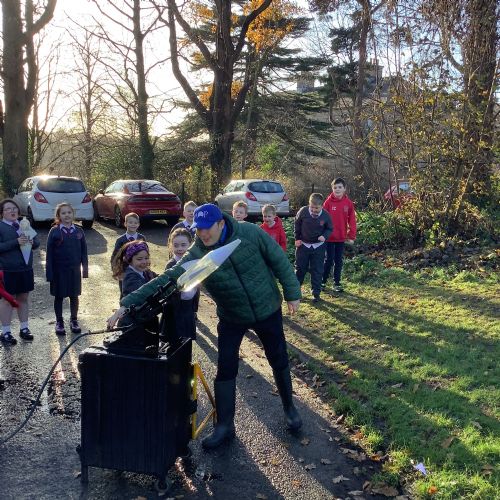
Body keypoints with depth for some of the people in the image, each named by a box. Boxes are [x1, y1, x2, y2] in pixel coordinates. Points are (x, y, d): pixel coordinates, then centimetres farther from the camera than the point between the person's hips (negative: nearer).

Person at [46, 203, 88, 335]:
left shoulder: (79, 231, 0)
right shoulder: (54, 231, -6)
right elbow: (49, 253, -5)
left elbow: (84, 251, 5)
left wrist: (85, 268, 1)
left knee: (74, 296, 11)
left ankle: (74, 320, 26)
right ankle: (59, 322, 23)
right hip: (59, 269, -2)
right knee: (59, 296, 9)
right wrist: (49, 272, -9)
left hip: (74, 269, 2)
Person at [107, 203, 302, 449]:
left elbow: (279, 260, -10)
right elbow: (164, 280, -26)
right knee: (225, 369, 1)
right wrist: (128, 303, -35)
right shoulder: (195, 256, -19)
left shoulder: (250, 233, -20)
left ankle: (289, 407, 40)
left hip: (267, 310, 0)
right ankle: (224, 425, 20)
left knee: (279, 361, 14)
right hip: (232, 319, 1)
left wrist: (292, 292, -6)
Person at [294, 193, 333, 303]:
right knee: (300, 268, 10)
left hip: (318, 246, 0)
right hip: (303, 244, 0)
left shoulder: (325, 215, -16)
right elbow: (297, 225, 1)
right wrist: (297, 238, 0)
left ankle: (316, 293, 15)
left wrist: (325, 236, -20)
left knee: (317, 270, 4)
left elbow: (329, 229, -1)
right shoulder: (303, 211, -16)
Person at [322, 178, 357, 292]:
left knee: (339, 260, 9)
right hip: (329, 237, -2)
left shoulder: (348, 203, 0)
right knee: (329, 260, 3)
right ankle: (323, 281, 18)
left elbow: (352, 220, 2)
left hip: (341, 237, 3)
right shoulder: (328, 202, -7)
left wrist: (352, 236, -1)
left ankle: (337, 283, 19)